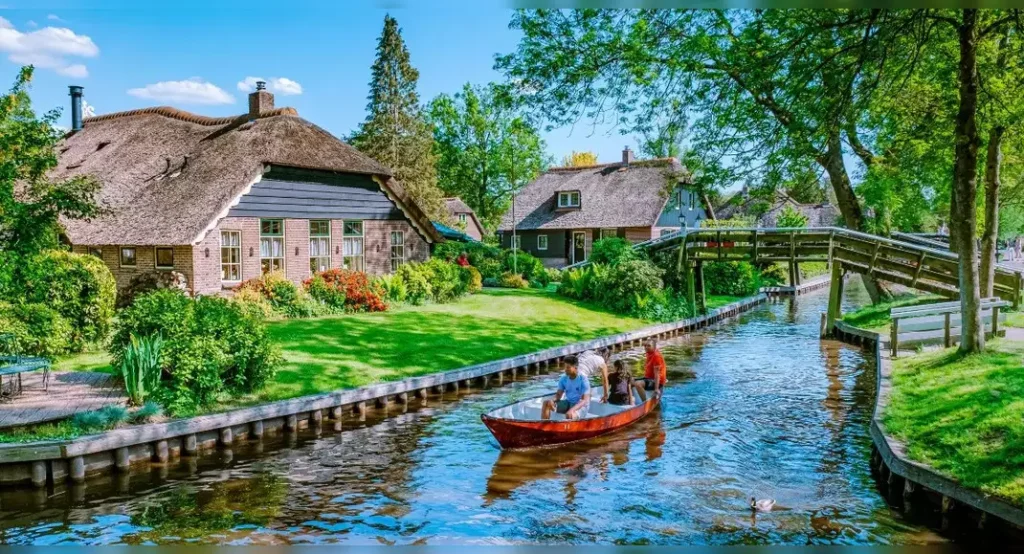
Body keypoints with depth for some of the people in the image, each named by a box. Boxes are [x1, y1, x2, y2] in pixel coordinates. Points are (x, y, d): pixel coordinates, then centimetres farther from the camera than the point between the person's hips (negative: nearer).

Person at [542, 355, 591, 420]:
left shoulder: (583, 380, -19)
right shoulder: (563, 379, -2)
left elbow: (585, 400, -25)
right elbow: (559, 394, 2)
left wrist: (572, 409, -40)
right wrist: (553, 401, -23)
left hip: (581, 405, -6)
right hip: (568, 403, 6)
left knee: (570, 415, -39)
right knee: (546, 403, -12)